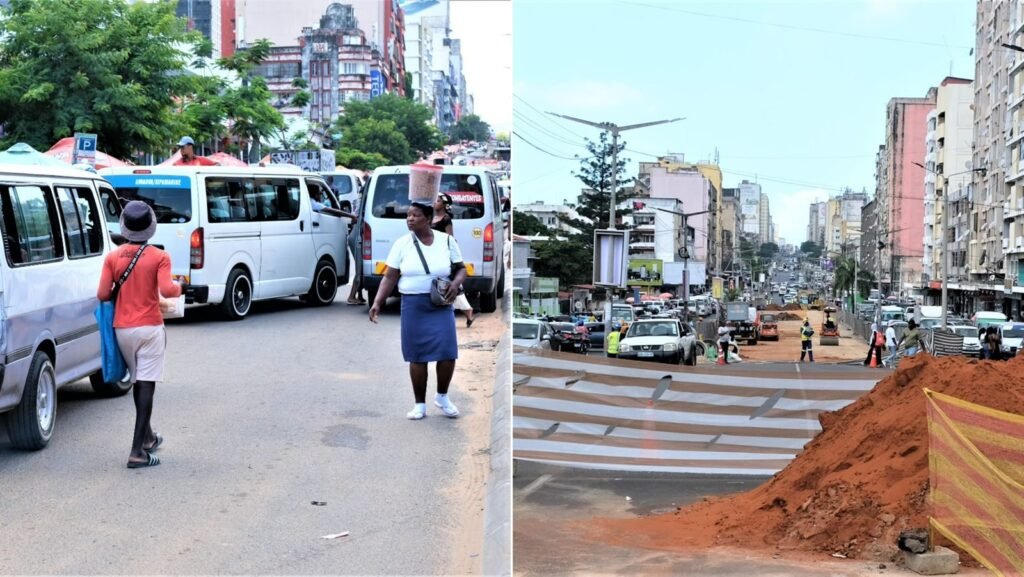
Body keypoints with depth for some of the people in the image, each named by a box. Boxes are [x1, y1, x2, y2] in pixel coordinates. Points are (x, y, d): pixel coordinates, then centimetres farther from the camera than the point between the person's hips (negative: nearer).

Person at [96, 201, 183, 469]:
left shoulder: (113, 257, 1)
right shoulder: (159, 257, -7)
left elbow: (103, 294, -4)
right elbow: (166, 290, -18)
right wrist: (179, 288, 3)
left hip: (122, 328, 4)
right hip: (149, 328, -4)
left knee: (138, 383, 20)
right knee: (146, 386, -4)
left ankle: (147, 437, 33)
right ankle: (137, 451, -10)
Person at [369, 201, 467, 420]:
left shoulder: (446, 241, 2)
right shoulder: (402, 243, 1)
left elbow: (461, 268, 10)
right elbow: (389, 277, 1)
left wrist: (456, 283, -12)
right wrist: (377, 303, -9)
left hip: (441, 305, 0)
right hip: (412, 305, 0)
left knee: (447, 352, -8)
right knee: (417, 356, 2)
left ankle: (442, 397, 15)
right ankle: (420, 404, 15)